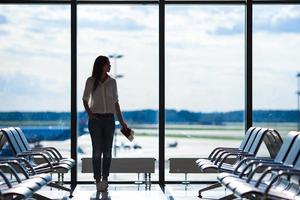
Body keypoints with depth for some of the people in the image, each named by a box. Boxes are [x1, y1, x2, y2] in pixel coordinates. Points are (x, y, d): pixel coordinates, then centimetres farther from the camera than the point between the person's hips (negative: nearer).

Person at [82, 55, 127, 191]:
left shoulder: (112, 82, 5)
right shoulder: (91, 81, 0)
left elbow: (115, 102, 8)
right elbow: (85, 99, 8)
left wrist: (121, 121, 6)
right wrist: (89, 113, -9)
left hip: (109, 119, 2)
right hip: (96, 119, -2)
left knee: (107, 151, 2)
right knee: (97, 151, -1)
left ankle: (105, 179, 9)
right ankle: (98, 180, 4)